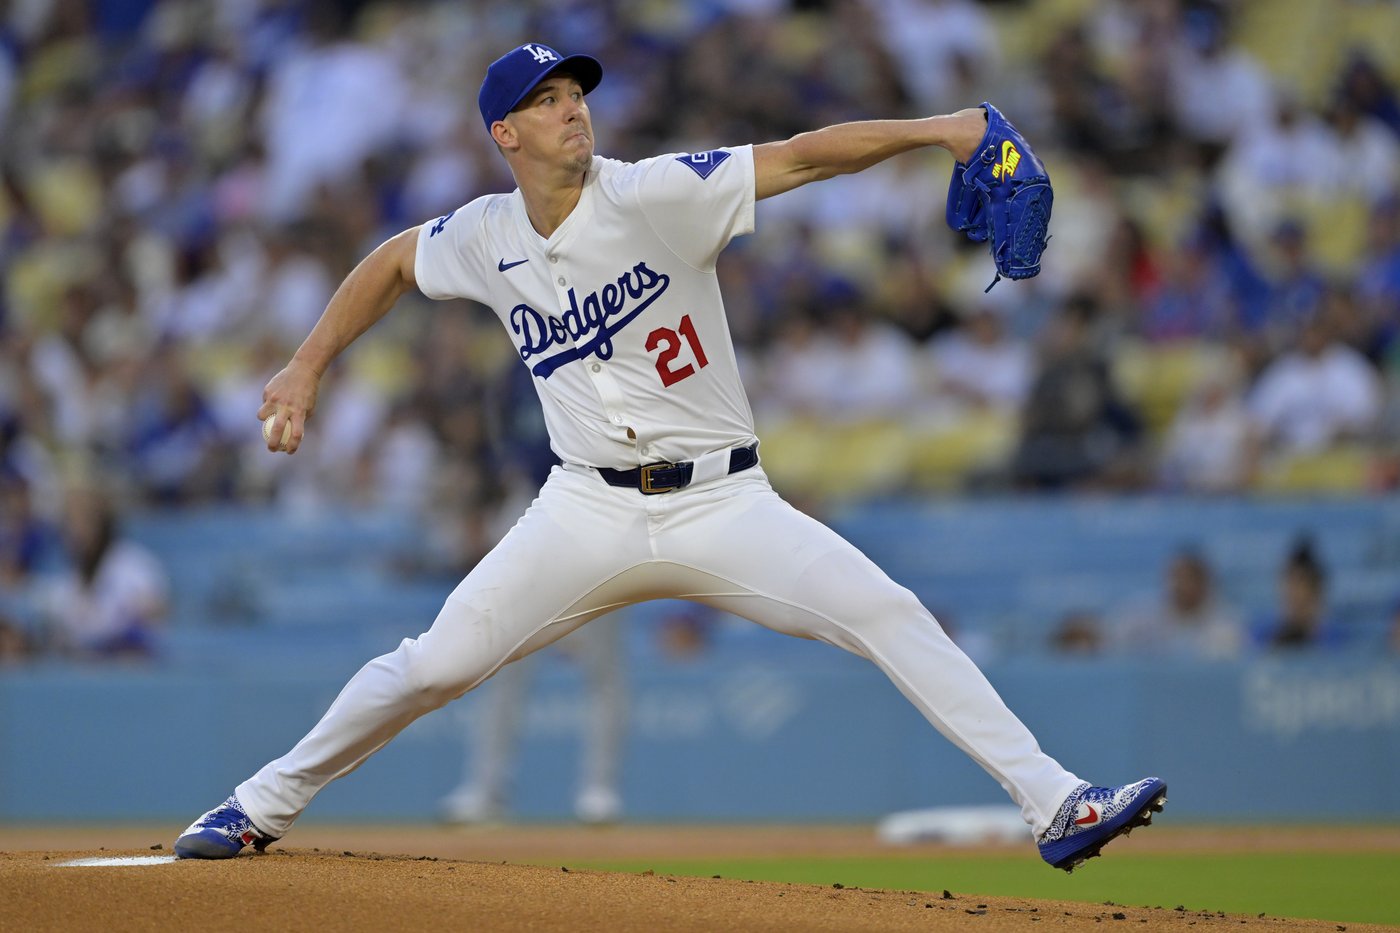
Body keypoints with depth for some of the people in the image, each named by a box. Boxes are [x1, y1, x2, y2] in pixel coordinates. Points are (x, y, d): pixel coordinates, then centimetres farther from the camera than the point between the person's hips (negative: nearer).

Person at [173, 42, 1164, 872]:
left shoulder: (657, 195, -12)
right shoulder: (486, 239, 0)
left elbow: (802, 156, -21)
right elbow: (393, 262, 21)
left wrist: (931, 128, -33)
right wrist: (307, 367, 14)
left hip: (725, 505, -2)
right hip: (590, 512, 2)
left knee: (888, 615, -18)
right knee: (435, 664, -3)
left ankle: (1055, 804, -18)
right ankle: (263, 806, 17)